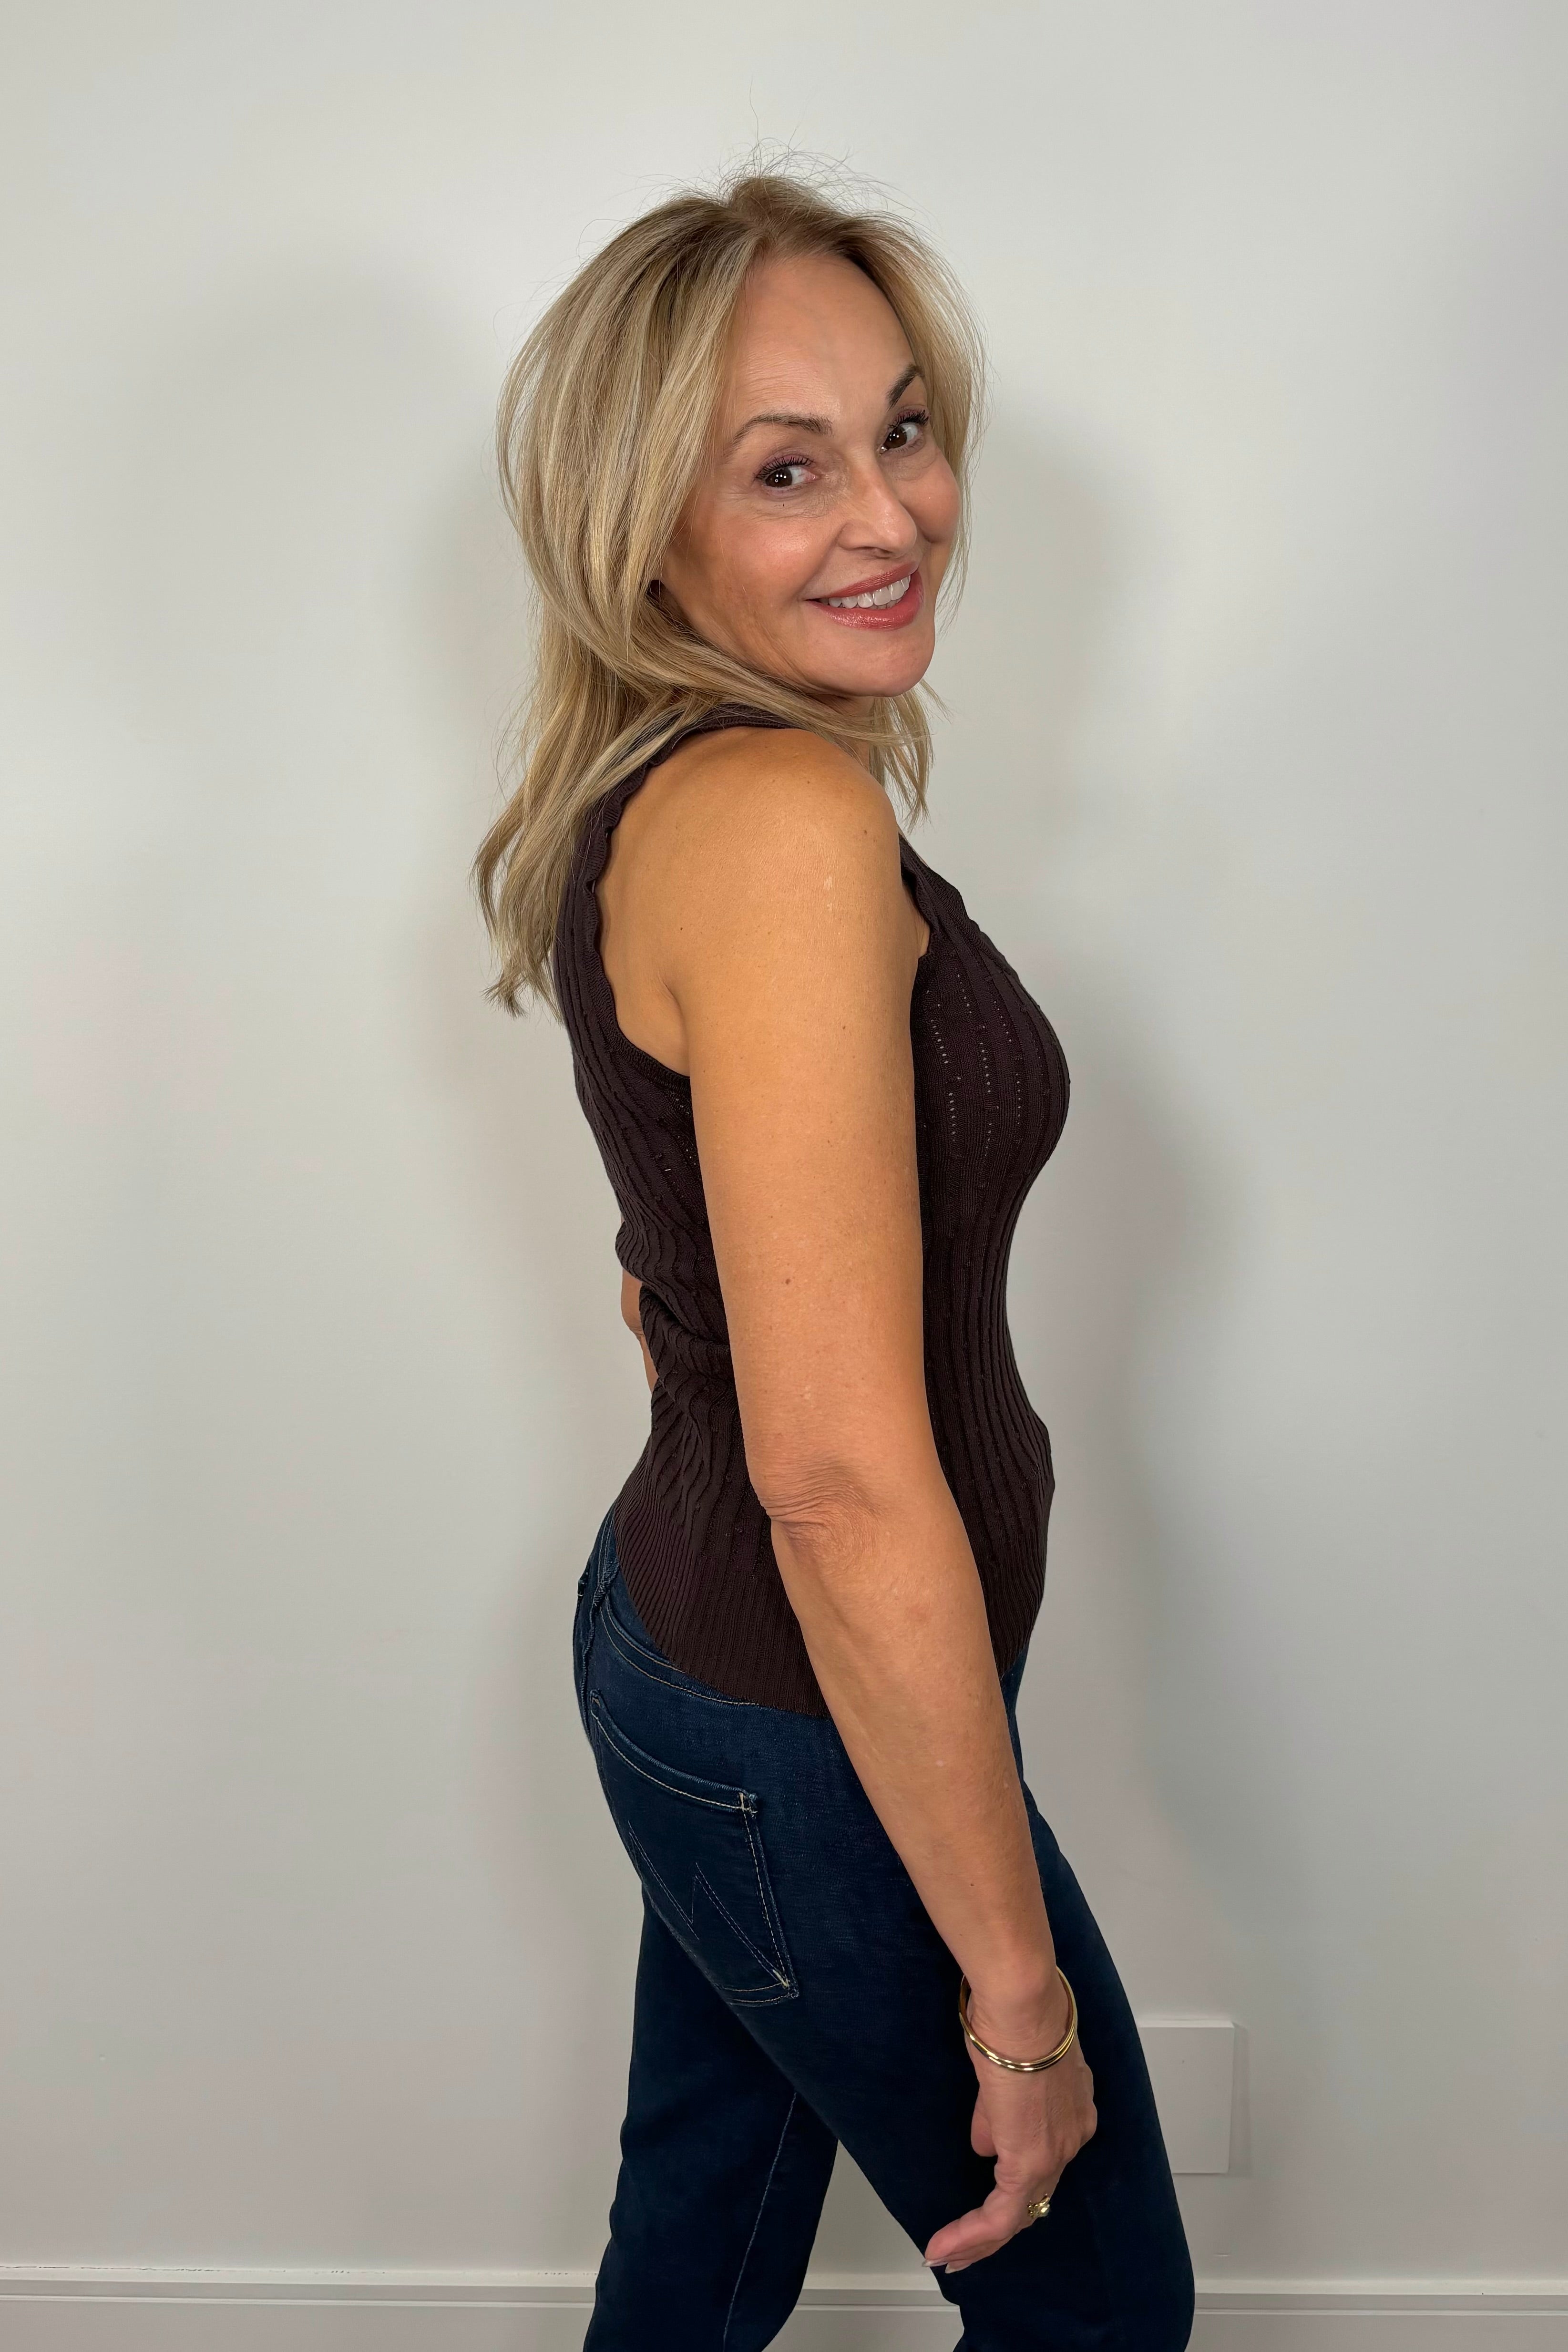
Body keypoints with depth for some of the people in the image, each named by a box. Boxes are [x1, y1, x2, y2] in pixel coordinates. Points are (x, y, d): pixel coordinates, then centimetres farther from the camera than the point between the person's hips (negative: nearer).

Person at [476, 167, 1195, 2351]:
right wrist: (1017, 1977, -22)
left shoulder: (650, 798, 4)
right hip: (824, 1741, -8)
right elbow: (847, 1477, -30)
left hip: (683, 1648, 9)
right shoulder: (787, 819, -27)